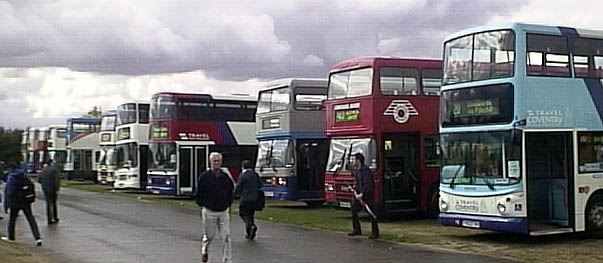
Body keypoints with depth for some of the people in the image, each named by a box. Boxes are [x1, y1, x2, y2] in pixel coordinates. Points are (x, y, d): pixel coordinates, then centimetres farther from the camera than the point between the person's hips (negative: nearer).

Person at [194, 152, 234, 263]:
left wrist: (228, 205, 10)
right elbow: (198, 195, 4)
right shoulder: (204, 177, -3)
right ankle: (204, 250, 42)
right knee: (209, 235, 9)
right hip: (209, 212, -2)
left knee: (226, 236, -5)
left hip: (224, 212, 2)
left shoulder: (226, 177, 6)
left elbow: (230, 192, 18)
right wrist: (203, 205, -1)